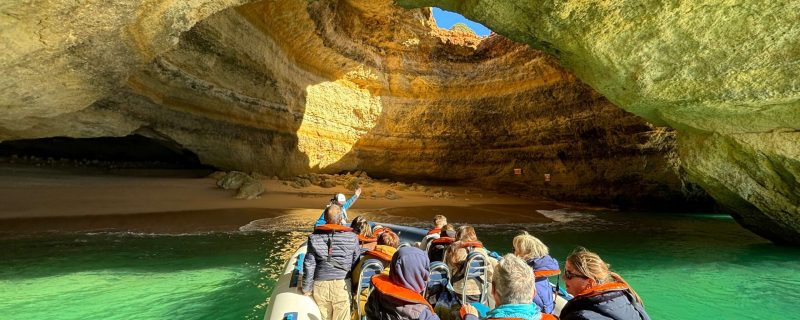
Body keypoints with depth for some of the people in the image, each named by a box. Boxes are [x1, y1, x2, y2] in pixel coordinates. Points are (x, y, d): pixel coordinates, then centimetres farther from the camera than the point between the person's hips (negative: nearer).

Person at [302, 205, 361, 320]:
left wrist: (306, 287, 8)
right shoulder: (352, 237, -7)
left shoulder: (314, 237, -4)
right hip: (342, 285, -1)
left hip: (320, 284, 2)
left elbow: (309, 265, -3)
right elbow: (356, 262, -2)